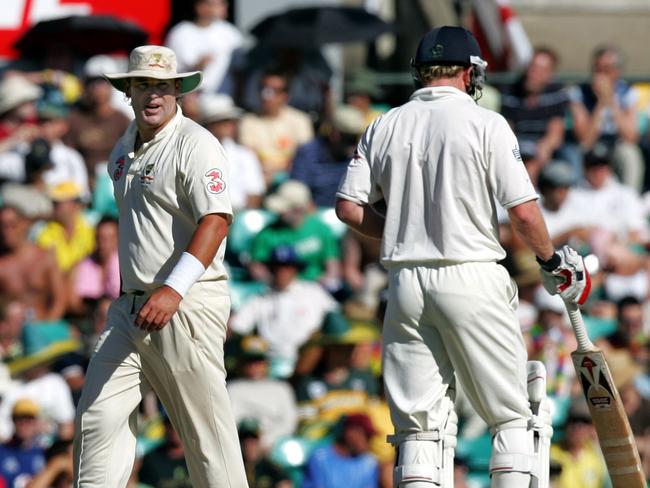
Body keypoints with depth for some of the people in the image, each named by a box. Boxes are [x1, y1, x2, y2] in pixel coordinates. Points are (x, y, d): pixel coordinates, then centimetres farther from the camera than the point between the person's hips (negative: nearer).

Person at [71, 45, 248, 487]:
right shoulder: (126, 147, 16)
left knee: (206, 429, -6)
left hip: (188, 306, -8)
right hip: (132, 304, 8)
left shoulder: (195, 145, -11)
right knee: (99, 415, -1)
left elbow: (216, 219, -22)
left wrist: (173, 290, -32)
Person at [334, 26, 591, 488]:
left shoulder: (384, 127, 7)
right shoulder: (486, 124, -5)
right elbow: (523, 211, -9)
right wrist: (552, 261, 8)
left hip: (406, 281, 4)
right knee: (513, 416, 5)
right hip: (472, 277, -4)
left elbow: (348, 207, 6)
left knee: (419, 423, 6)